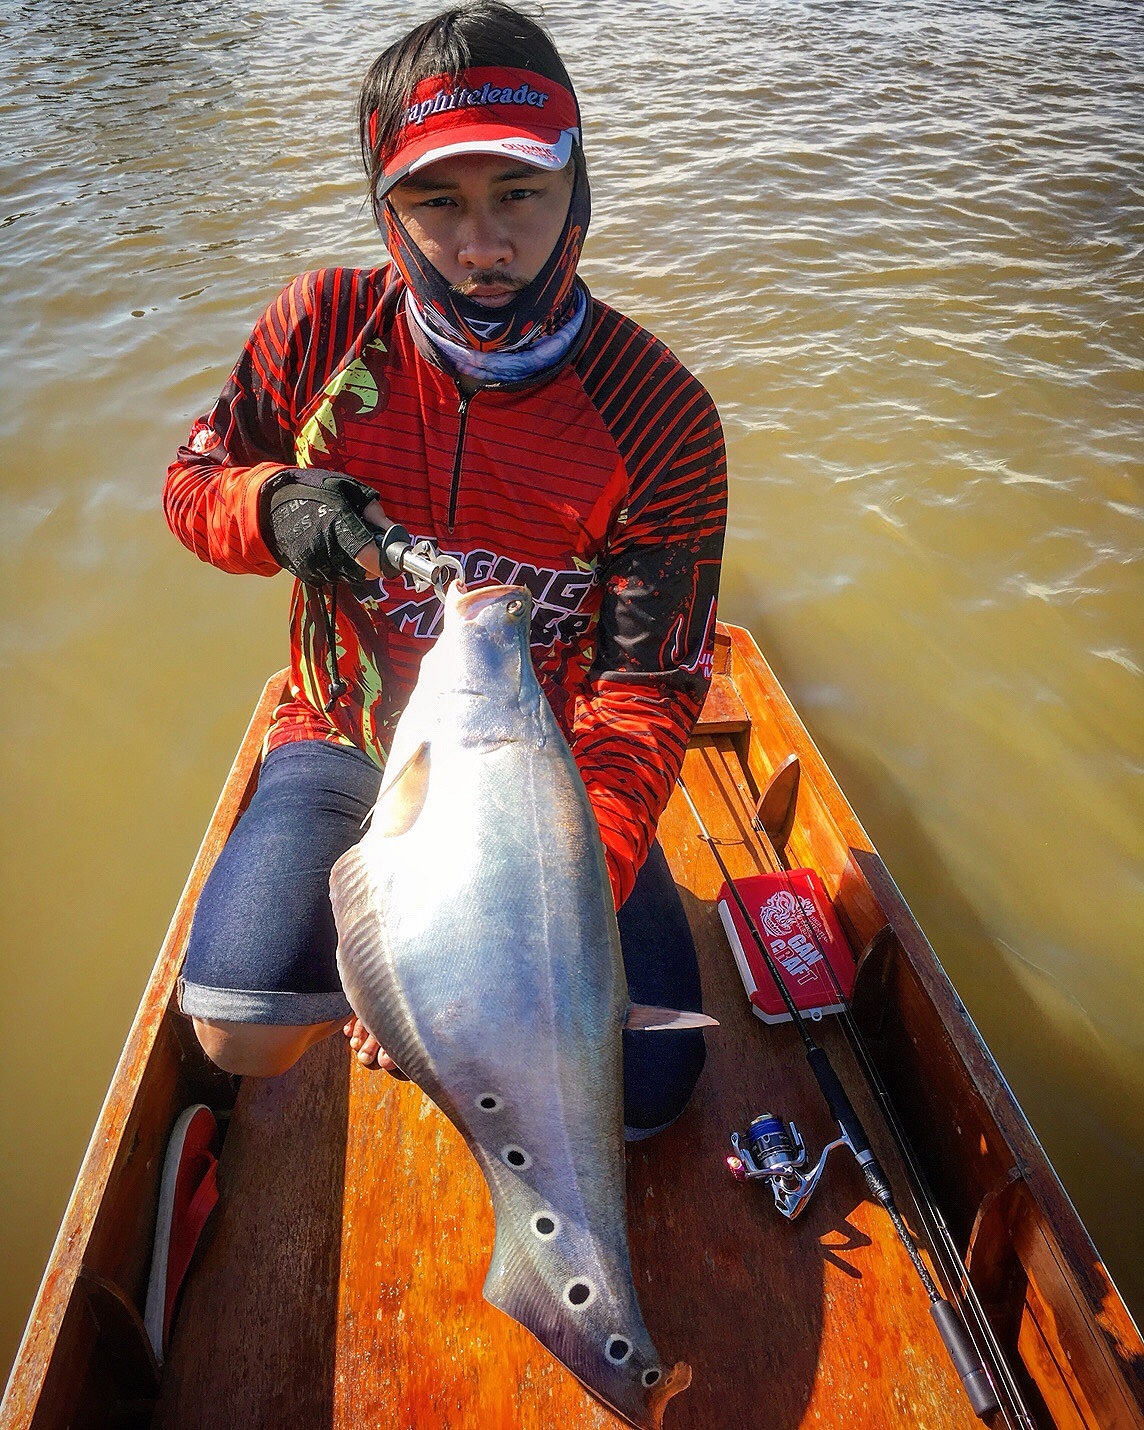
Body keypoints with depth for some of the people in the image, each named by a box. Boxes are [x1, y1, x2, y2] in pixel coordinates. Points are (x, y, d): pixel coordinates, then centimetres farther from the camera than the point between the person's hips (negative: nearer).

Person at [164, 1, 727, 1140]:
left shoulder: (661, 419, -16)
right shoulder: (319, 330, -10)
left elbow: (650, 691, -17)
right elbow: (194, 480, 5)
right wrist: (274, 503, -21)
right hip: (350, 746, 1)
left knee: (646, 1092, -4)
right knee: (245, 1033, -20)